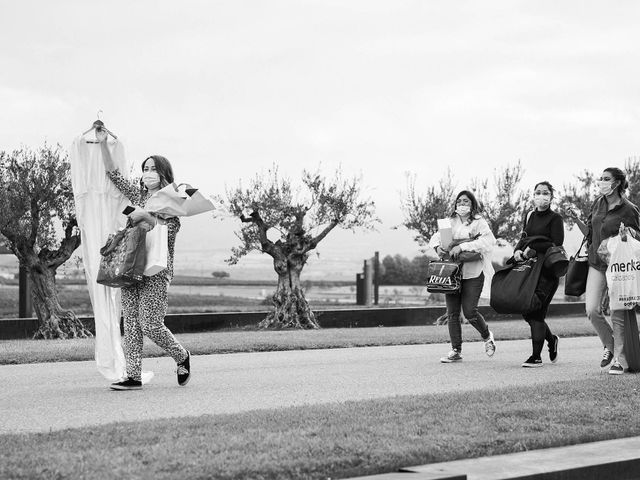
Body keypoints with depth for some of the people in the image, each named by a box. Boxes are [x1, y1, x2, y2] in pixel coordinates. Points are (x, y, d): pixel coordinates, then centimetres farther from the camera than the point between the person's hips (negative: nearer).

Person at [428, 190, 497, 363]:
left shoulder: (479, 222, -1)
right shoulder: (450, 222, 14)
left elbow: (487, 241, -15)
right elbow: (435, 237, 12)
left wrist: (462, 246, -22)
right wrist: (438, 246, -12)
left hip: (472, 272, -4)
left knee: (469, 311, -8)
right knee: (452, 313, 0)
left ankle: (487, 336, 22)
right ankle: (456, 351, 7)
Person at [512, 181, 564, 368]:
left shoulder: (555, 218, -3)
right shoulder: (529, 216, 15)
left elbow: (556, 245, -10)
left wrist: (532, 250, -17)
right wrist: (518, 250, -3)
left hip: (547, 269, -6)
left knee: (536, 311, -11)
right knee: (526, 311, 3)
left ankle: (536, 356, -5)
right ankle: (551, 340, 28)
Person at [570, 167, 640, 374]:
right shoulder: (598, 203, 8)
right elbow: (589, 232, 17)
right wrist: (577, 220, 1)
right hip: (596, 264, 5)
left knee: (618, 314, -3)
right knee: (592, 310, -6)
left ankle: (618, 359, 7)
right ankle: (609, 345, 18)